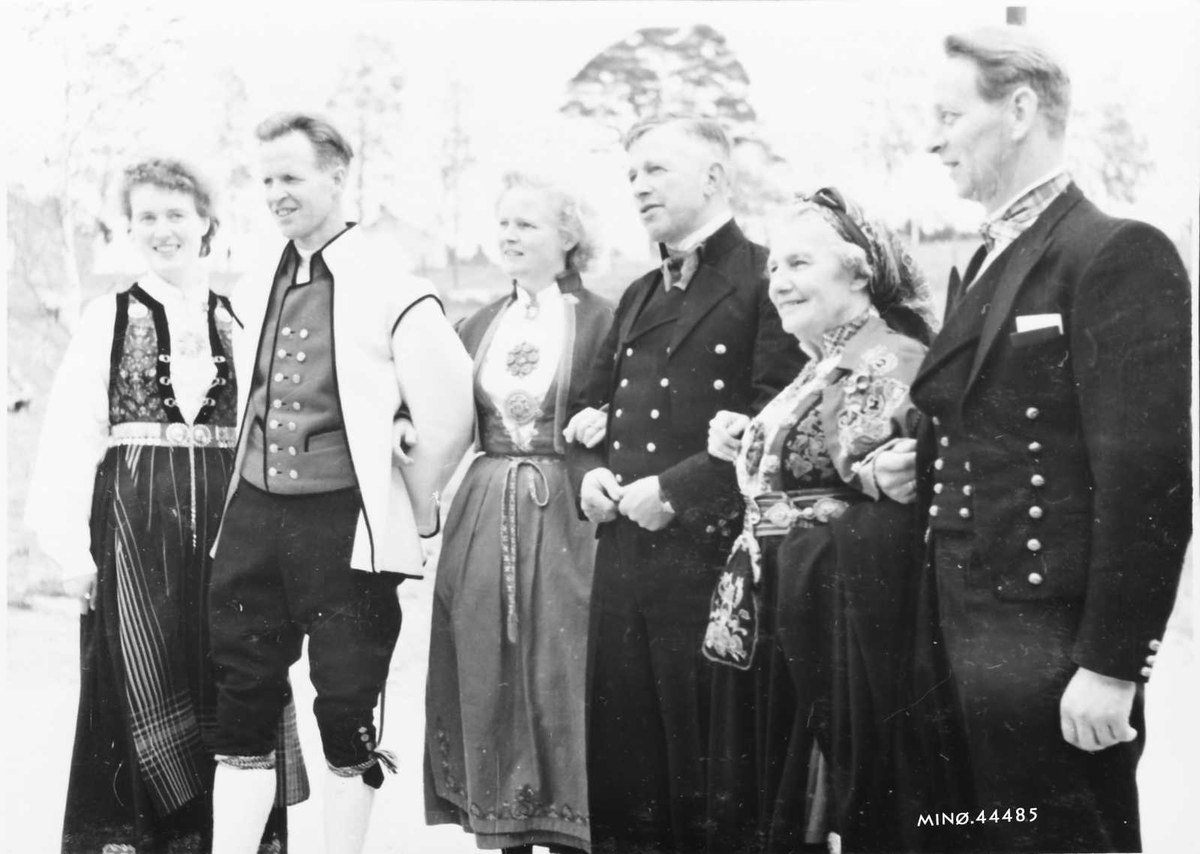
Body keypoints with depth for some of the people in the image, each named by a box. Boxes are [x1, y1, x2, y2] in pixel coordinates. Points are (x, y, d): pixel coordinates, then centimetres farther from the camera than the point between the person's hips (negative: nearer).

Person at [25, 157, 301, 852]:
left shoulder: (237, 319, 10)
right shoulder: (109, 318, 3)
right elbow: (71, 437, -1)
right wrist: (72, 543, -9)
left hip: (226, 521, 2)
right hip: (135, 525, -2)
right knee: (145, 688, -2)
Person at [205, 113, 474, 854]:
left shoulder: (391, 288, -10)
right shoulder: (257, 291, 11)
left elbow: (448, 416, -12)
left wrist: (414, 513, -4)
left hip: (343, 523, -6)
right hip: (255, 516, 6)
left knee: (348, 707, 2)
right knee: (241, 705, 8)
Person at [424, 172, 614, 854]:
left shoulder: (601, 321, -5)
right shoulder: (480, 326, 14)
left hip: (565, 518, -5)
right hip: (484, 517, 5)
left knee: (559, 679, -1)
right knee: (486, 678, 8)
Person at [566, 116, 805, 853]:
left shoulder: (766, 280, -8)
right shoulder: (638, 298, 19)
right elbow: (597, 405, 26)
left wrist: (676, 490, -16)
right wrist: (592, 471, 6)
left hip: (712, 555, -7)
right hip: (626, 554, 7)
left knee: (709, 760, 1)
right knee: (622, 753, 11)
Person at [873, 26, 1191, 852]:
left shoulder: (1119, 254, -13)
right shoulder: (982, 267, 15)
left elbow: (1146, 473, -19)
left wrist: (1111, 663, -21)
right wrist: (921, 465, 3)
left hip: (1050, 647, -8)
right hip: (964, 631, 9)